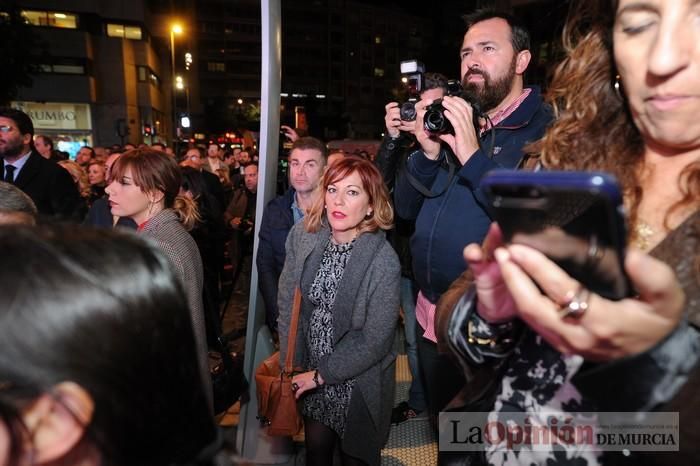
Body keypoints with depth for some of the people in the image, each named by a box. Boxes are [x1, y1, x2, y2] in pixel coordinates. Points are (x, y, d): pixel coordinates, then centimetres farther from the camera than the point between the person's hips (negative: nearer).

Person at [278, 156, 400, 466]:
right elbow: (288, 304, -3)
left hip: (359, 381, -3)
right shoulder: (302, 236, -12)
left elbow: (375, 340, -18)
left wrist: (321, 374, -13)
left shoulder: (383, 260, -24)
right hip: (311, 372, 3)